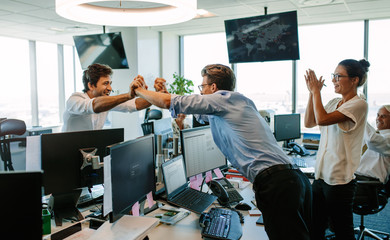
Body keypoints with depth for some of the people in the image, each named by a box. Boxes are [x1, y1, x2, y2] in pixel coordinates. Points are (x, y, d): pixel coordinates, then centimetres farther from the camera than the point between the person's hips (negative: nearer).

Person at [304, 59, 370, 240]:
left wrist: (316, 91, -11)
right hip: (320, 175, 8)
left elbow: (322, 119, -24)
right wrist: (312, 93, 6)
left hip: (339, 179, -8)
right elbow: (309, 123, 12)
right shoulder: (334, 103, 12)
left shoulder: (358, 104, -12)